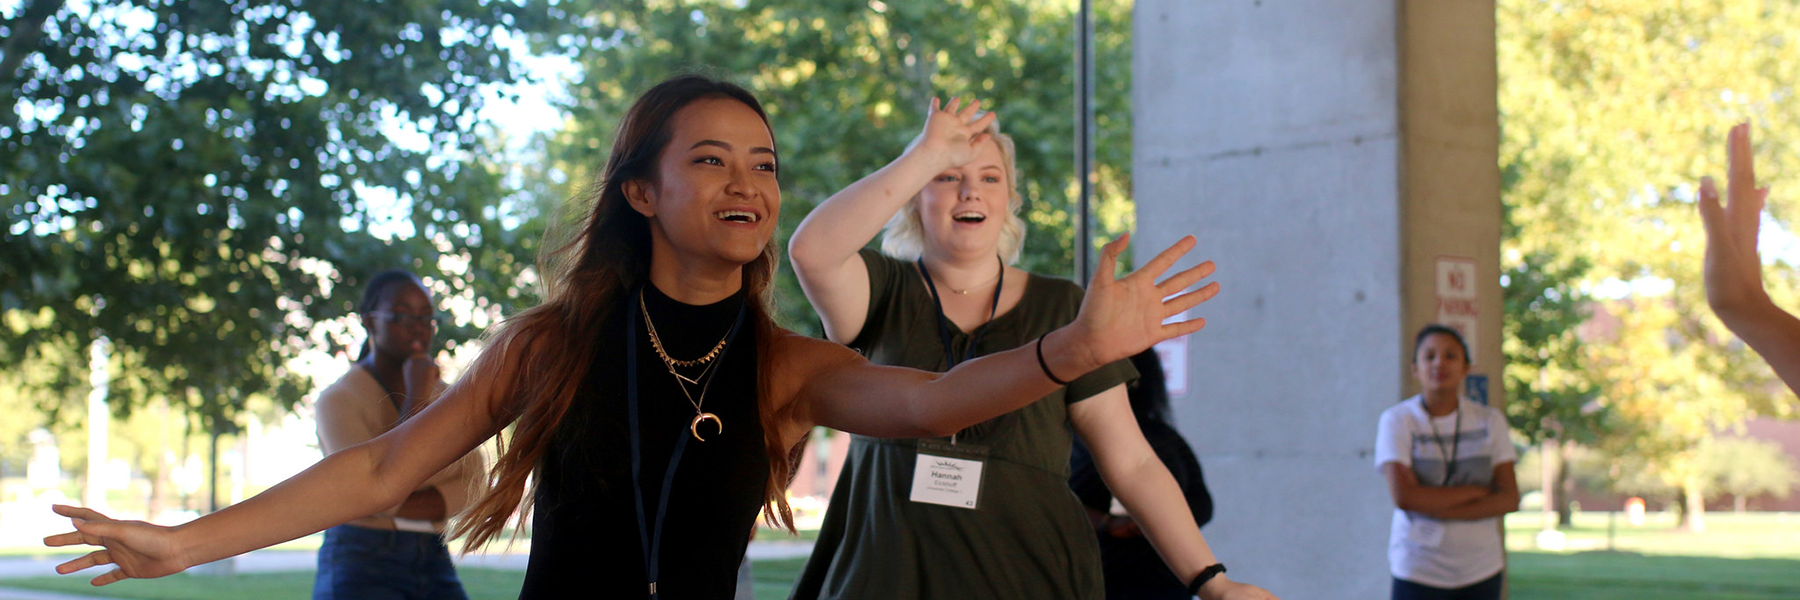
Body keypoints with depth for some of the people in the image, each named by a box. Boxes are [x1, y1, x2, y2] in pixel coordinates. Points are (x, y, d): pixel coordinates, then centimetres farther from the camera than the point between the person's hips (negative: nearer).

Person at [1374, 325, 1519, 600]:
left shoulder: (1489, 420, 5)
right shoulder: (1397, 420, -4)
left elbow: (1509, 498, -3)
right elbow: (1403, 496, -16)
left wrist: (1442, 510, -15)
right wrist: (1478, 491, -10)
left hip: (1481, 567, 3)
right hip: (1418, 569, -3)